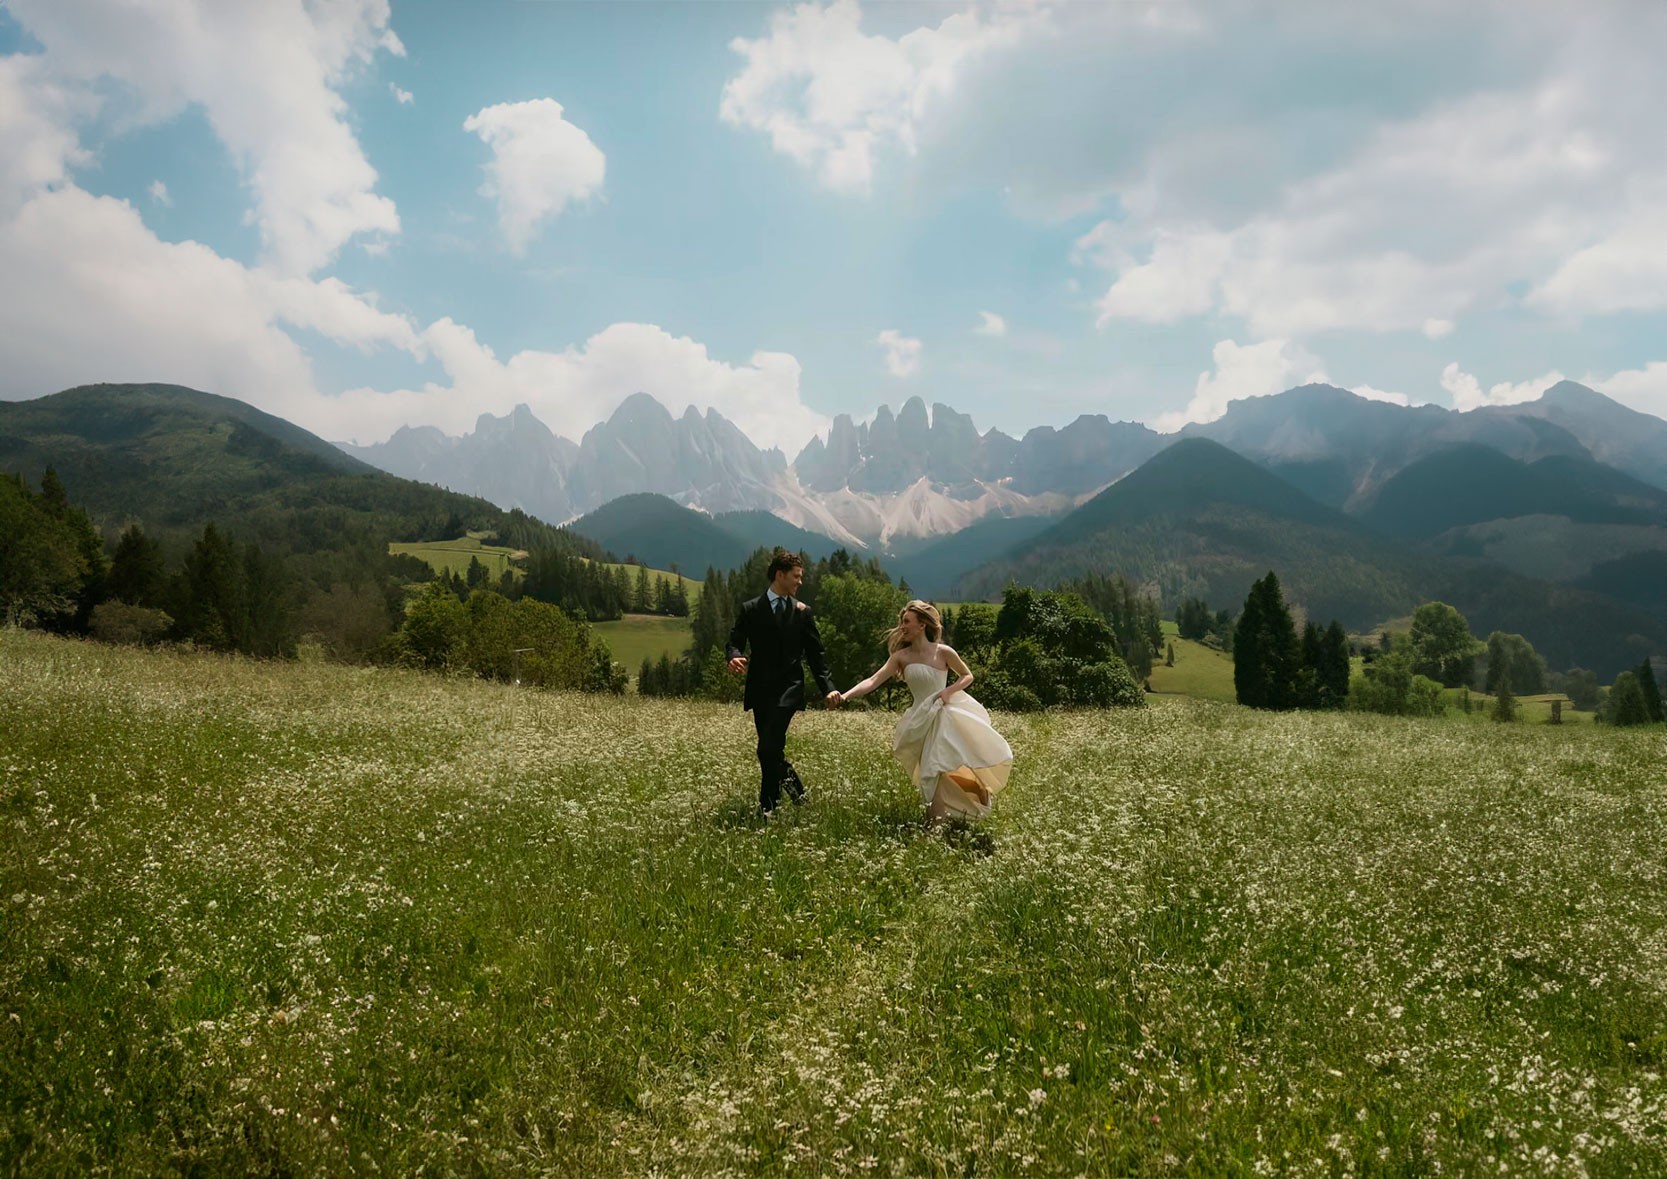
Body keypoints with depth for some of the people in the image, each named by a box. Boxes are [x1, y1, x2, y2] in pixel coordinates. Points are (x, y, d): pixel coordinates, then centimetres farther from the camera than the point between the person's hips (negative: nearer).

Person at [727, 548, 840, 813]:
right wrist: (735, 657, -23)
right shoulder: (750, 609, 6)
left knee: (769, 749, -15)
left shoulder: (803, 612, 8)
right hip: (760, 690, 2)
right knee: (771, 751, 8)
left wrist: (827, 688, -4)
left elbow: (815, 653, 7)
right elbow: (735, 642, 3)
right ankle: (798, 795, 29)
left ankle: (767, 808, -5)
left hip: (789, 688, -2)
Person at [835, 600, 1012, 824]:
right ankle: (936, 822, 20)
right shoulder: (901, 656, -5)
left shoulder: (943, 652, -9)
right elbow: (873, 681, -13)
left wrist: (949, 690, -15)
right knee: (931, 771, 4)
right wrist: (845, 696, -27)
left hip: (947, 715, -2)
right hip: (921, 720, 2)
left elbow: (967, 676, 5)